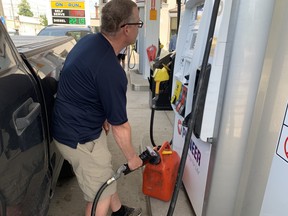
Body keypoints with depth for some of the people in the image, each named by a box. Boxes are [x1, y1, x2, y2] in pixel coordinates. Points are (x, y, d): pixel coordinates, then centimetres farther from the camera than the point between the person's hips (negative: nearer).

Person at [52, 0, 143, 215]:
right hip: (80, 137, -9)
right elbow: (120, 126, -21)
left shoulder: (89, 40, -1)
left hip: (71, 125, 10)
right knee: (101, 193, 10)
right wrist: (132, 157, -4)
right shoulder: (110, 69, -30)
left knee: (106, 174, 26)